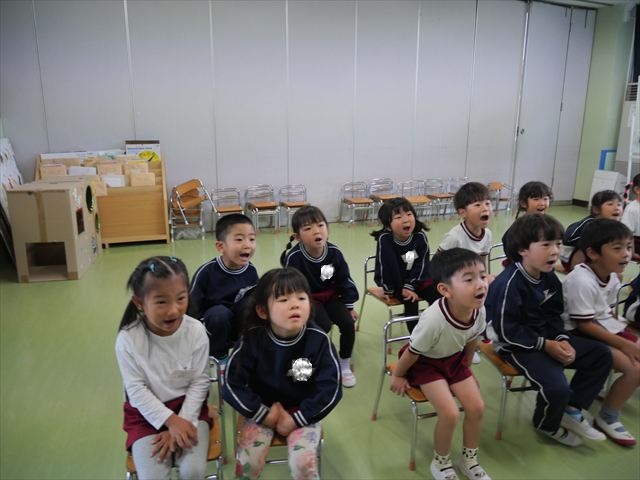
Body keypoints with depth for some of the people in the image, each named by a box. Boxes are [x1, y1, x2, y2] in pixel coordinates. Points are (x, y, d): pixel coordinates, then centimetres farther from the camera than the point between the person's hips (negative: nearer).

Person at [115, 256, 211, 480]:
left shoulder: (196, 331, -17)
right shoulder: (127, 339, -19)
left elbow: (199, 382, -8)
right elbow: (137, 390, -13)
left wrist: (182, 422, -15)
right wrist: (171, 421, -19)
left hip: (189, 406, 0)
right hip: (147, 413, 0)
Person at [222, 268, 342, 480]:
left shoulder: (318, 339, -18)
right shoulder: (253, 338, -16)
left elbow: (330, 388, -14)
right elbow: (232, 383, -10)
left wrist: (296, 419, -14)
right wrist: (263, 414, -12)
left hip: (303, 412, 0)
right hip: (262, 410, 1)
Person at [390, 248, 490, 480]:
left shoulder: (479, 311, -22)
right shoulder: (434, 319, -40)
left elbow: (471, 342, 1)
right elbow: (413, 351, -21)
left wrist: (466, 368, 15)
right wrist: (398, 376, -6)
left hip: (454, 359, 6)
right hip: (425, 362, -6)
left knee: (476, 407, -2)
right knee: (450, 413, -16)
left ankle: (470, 460, 24)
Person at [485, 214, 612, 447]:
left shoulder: (549, 277, 2)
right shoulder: (508, 284, -25)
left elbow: (554, 315, 11)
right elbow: (507, 332, -22)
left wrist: (561, 339, -9)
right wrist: (545, 345, -19)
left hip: (548, 338, 9)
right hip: (517, 345, -9)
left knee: (601, 355, 4)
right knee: (557, 387, -26)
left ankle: (572, 410, 14)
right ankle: (547, 425, 11)